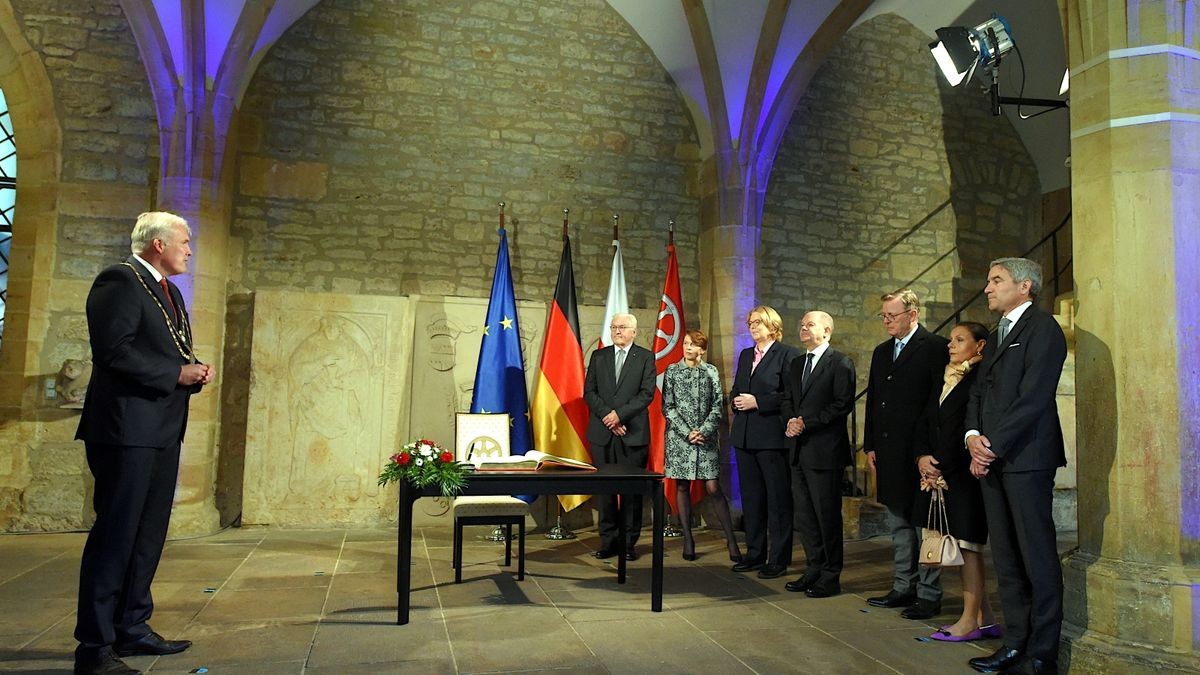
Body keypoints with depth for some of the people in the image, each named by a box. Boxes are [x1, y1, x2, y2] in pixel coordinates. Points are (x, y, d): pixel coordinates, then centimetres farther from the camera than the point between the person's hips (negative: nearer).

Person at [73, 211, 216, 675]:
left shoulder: (169, 292, 20)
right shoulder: (120, 281, -9)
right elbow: (113, 350, -20)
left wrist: (195, 373, 5)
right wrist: (176, 372, -16)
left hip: (162, 431, 10)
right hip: (127, 428, -10)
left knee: (148, 534, 15)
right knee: (115, 533, -4)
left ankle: (131, 628, 26)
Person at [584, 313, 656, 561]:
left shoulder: (645, 357, 5)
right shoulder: (598, 356, 13)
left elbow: (647, 394, -5)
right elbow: (588, 392, 6)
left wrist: (620, 414, -14)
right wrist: (607, 416, -8)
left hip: (633, 433, -2)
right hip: (602, 432, 2)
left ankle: (629, 542, 10)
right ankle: (608, 541, 12)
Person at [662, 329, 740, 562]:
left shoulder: (711, 372, 5)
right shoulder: (672, 371, 3)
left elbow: (717, 407, 2)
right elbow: (667, 407, 0)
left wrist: (703, 431, -11)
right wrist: (687, 432, -10)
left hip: (706, 437, 0)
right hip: (679, 437, 1)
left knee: (713, 488, -5)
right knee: (682, 487, 4)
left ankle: (731, 540, 2)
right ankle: (688, 539, 12)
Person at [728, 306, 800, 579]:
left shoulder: (787, 354, -5)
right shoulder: (745, 355, 17)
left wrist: (758, 402, -16)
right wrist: (736, 400, 0)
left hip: (773, 436, -7)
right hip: (745, 436, 7)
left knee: (778, 499, 0)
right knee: (751, 497, 13)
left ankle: (778, 559, 9)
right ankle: (755, 553, 24)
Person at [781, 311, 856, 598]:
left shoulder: (840, 363, -7)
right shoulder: (797, 364, 17)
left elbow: (843, 404, -15)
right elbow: (787, 399, 19)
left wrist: (806, 422, -16)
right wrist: (791, 420, -2)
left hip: (825, 450, -7)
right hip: (800, 449, 8)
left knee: (827, 514, 0)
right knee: (804, 515, 12)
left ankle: (830, 577, 11)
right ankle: (814, 570, 24)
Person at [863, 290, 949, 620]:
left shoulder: (935, 348, -7)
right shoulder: (881, 352, 16)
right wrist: (870, 445, 12)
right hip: (889, 452, 8)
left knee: (925, 523, 1)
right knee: (899, 524, 14)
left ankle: (929, 594, 10)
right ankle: (904, 588, 24)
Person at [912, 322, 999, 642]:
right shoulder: (944, 380, 16)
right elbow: (926, 425, 15)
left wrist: (942, 468, -12)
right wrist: (922, 457, -2)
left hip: (964, 474, -8)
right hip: (939, 473, 8)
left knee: (966, 543, -2)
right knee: (966, 546, 11)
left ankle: (970, 620, 8)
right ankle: (985, 618, 20)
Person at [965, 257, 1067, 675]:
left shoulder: (1042, 328, -5)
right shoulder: (996, 337, 22)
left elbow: (1033, 397, -14)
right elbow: (978, 392, 18)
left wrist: (993, 446, -14)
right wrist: (973, 436, 0)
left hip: (1025, 457, -8)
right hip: (991, 458, 8)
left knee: (1038, 558, -1)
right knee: (1005, 559, 10)